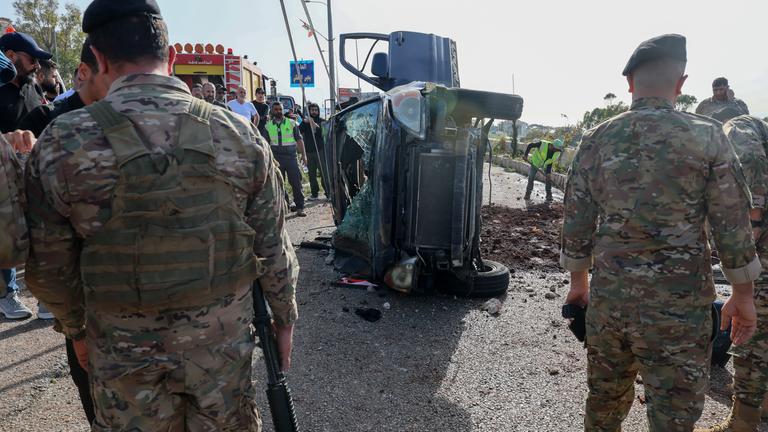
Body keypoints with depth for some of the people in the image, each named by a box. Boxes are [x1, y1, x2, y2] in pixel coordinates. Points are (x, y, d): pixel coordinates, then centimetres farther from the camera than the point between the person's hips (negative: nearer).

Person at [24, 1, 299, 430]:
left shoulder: (63, 143, -13)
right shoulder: (239, 134, -11)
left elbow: (49, 266, -3)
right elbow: (273, 247, -5)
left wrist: (78, 329, 15)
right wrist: (285, 318, 10)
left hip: (122, 350, 0)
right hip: (223, 340, 1)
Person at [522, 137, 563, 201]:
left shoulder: (557, 153, -19)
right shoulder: (542, 144, -32)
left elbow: (550, 162, -10)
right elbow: (530, 145, -20)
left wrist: (548, 173, -15)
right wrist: (525, 155, -24)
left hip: (546, 165, 3)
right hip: (535, 163, -3)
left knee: (548, 178, -1)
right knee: (531, 178, -3)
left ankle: (549, 196, 10)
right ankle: (527, 194, 10)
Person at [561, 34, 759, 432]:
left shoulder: (596, 140, -1)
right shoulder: (707, 137, -7)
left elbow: (576, 223, 3)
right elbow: (733, 227, -4)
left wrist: (579, 281, 16)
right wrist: (743, 296, 9)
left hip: (607, 299, 3)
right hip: (678, 309, -2)